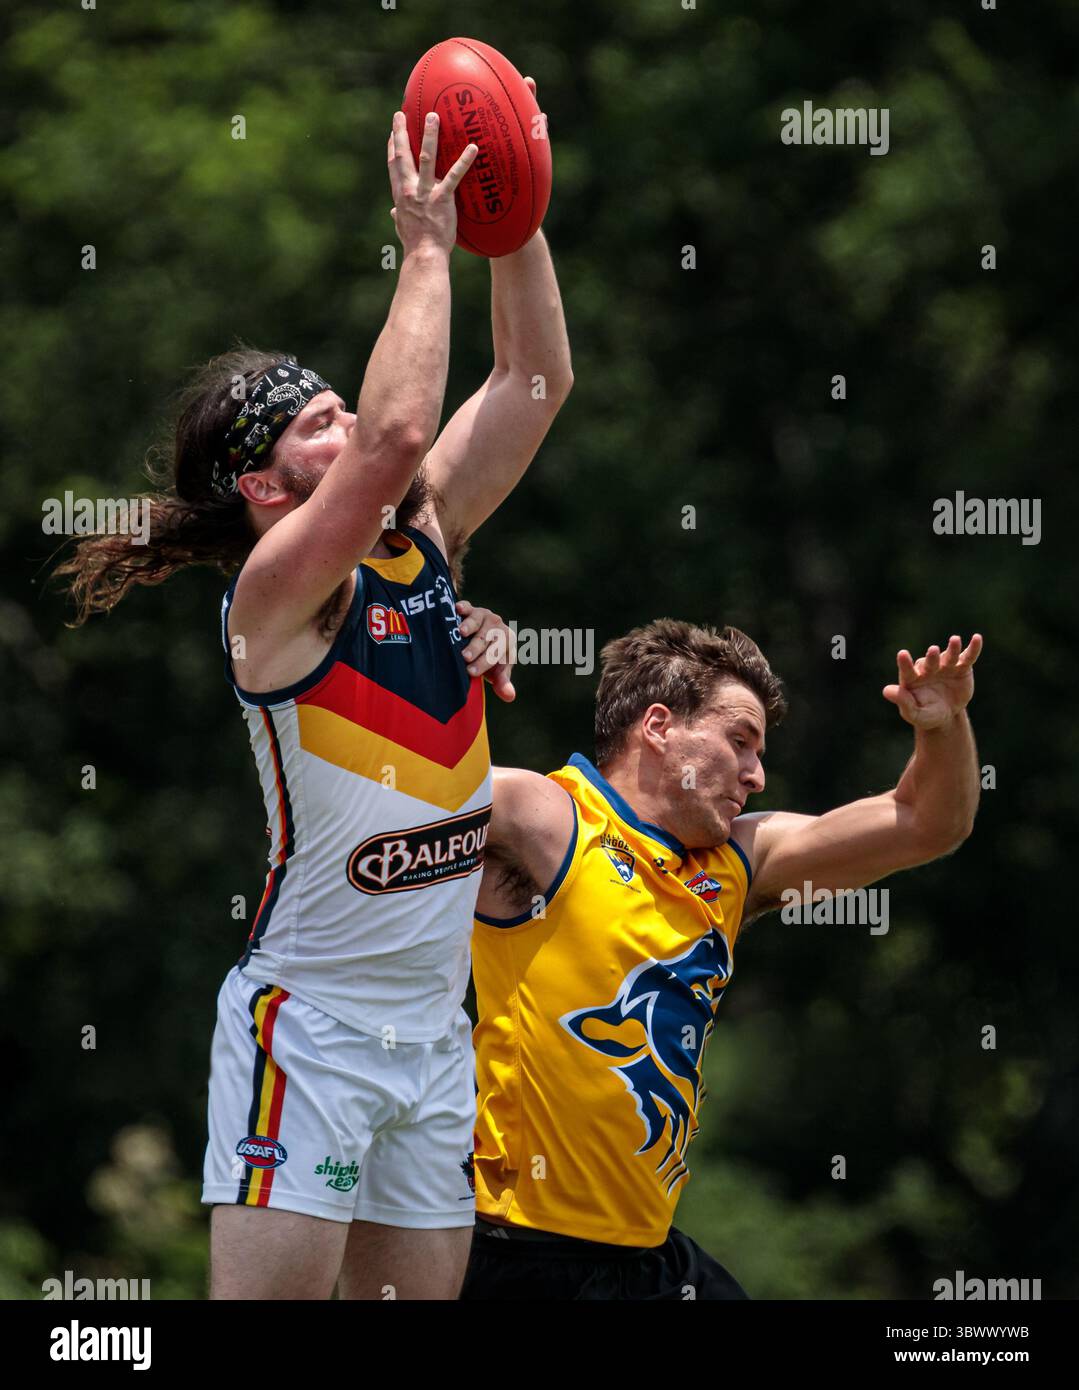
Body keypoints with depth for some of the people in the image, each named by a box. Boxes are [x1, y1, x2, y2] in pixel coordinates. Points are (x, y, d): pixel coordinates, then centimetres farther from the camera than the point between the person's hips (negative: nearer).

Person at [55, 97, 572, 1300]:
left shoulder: (424, 543, 8)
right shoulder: (276, 591, -13)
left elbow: (534, 383, 9)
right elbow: (397, 435, -29)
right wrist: (427, 247, -21)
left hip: (432, 1028, 7)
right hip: (308, 1022, -7)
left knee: (417, 1297, 7)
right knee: (270, 1290, -13)